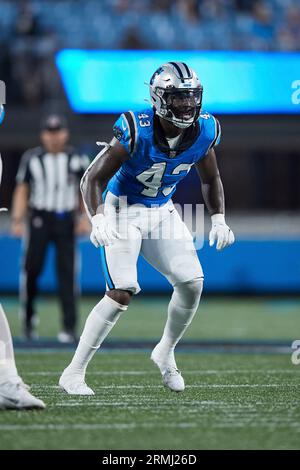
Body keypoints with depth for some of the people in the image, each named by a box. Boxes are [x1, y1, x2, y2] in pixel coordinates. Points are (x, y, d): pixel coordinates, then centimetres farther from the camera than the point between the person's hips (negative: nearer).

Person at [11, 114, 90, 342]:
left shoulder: (77, 159, 5)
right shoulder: (32, 159, 2)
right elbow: (22, 190, 3)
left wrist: (86, 218, -2)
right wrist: (17, 220, -6)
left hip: (66, 221, 0)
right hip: (40, 219, 0)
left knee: (67, 272, -5)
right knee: (32, 268, -5)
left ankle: (70, 326, -6)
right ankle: (29, 316, 17)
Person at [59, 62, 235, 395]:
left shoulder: (204, 131, -11)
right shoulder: (136, 131, -27)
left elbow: (210, 179, 9)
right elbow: (93, 179, -22)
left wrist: (218, 219, -3)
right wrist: (98, 220, -37)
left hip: (161, 212, 5)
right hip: (122, 210, -5)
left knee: (192, 283, -8)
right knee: (122, 292, -18)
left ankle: (165, 353, 19)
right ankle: (73, 373, -10)